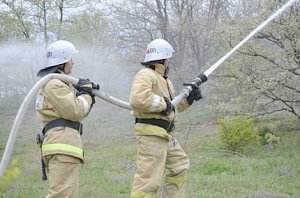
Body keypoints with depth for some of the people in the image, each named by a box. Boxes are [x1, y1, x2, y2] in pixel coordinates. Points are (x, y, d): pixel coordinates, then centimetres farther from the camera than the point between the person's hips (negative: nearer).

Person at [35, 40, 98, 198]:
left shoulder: (57, 83, 26)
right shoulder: (54, 85, -7)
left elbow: (77, 113, 27)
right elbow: (75, 111, -13)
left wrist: (86, 94, 12)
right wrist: (86, 95, 3)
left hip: (61, 144, 11)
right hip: (63, 144, -11)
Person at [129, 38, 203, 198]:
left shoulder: (163, 79, 22)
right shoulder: (146, 75, -11)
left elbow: (172, 108, 28)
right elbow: (138, 100, -29)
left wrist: (188, 98, 14)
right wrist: (163, 103, -19)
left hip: (165, 134, 11)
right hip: (151, 132, -11)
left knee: (180, 166, 22)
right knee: (149, 176, -14)